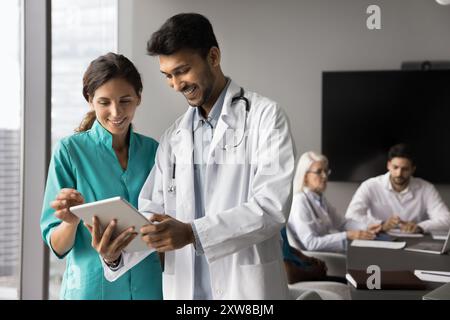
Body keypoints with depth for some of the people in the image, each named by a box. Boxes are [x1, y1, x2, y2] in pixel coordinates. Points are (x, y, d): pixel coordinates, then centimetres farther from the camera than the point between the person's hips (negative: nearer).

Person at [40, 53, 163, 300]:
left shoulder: (152, 150, -1)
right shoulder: (69, 150, -9)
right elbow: (57, 246, -9)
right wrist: (71, 221, -28)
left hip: (147, 286, 2)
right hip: (91, 287, -2)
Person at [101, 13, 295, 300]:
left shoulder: (265, 116, -5)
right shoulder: (174, 136, 11)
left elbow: (272, 206, -15)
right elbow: (153, 210, 7)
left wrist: (192, 233, -25)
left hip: (246, 287, -4)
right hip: (184, 288, 5)